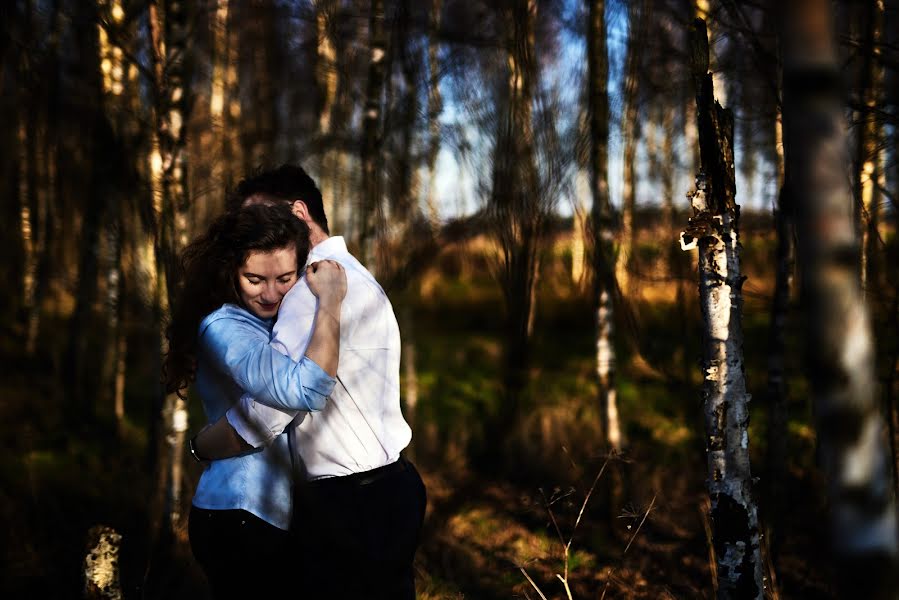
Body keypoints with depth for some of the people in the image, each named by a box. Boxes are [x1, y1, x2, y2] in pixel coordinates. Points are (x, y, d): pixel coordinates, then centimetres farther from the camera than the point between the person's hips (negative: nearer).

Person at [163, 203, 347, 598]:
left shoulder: (269, 321, 7)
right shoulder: (223, 329, -21)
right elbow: (307, 391, -34)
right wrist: (330, 303, -26)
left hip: (274, 517, 9)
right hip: (239, 520, -9)